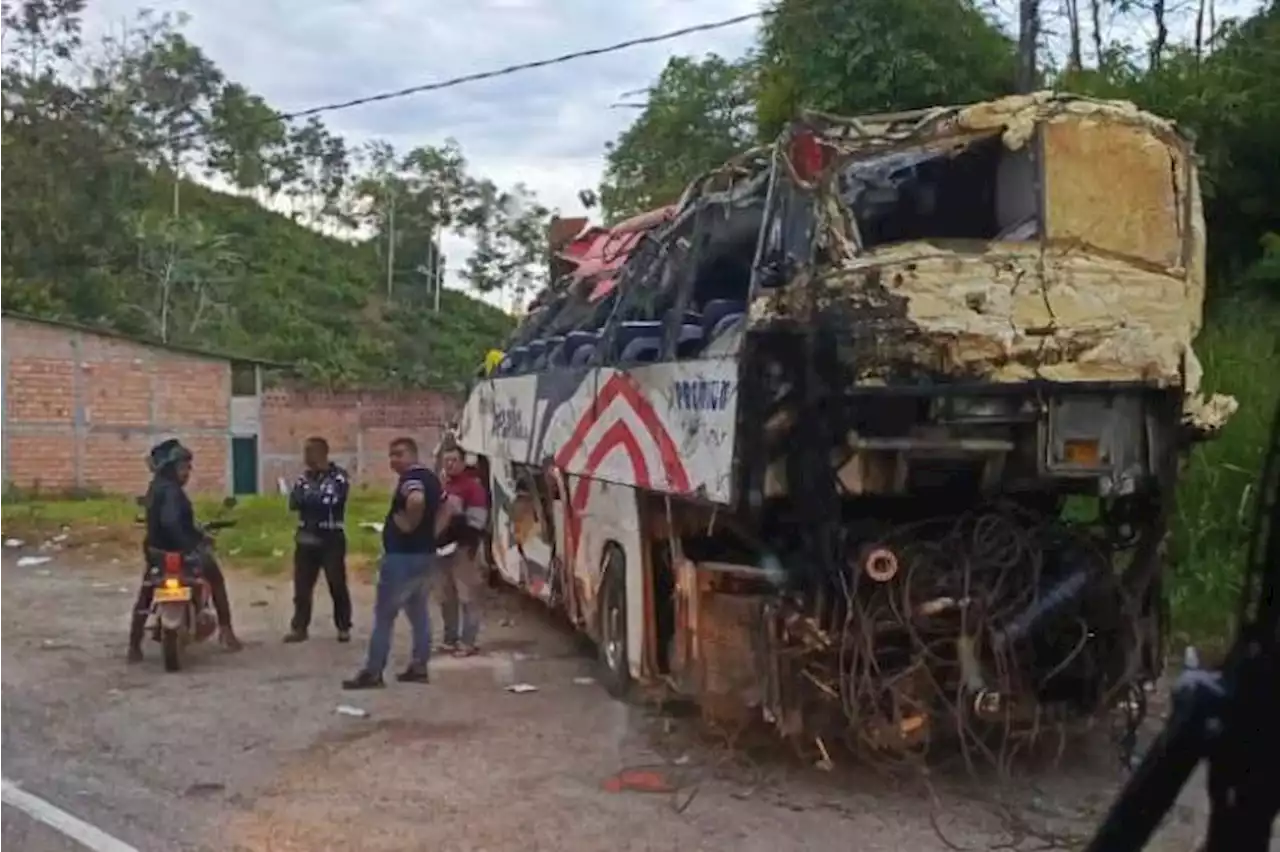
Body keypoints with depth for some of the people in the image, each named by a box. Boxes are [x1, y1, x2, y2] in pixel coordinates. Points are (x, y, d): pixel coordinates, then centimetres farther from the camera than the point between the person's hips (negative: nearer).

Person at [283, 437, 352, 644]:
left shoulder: (339, 476, -6)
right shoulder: (304, 477, 11)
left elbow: (332, 500, -20)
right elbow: (293, 503, -1)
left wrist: (308, 497, -5)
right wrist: (319, 500, -18)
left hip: (332, 539, -5)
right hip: (306, 538, 5)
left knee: (337, 585, 1)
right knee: (302, 585, 6)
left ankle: (343, 627, 12)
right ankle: (299, 627, 14)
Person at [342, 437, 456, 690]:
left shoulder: (410, 478, -16)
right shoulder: (430, 477, 14)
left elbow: (416, 500, -38)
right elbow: (447, 508, 22)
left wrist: (408, 524, -23)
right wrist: (431, 534, 12)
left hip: (402, 555, -10)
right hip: (423, 554, 10)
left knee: (384, 615, -3)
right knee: (419, 613, 15)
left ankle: (372, 673, 0)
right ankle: (419, 668, 18)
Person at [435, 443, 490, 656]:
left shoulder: (473, 485, -10)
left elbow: (477, 518, -16)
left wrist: (473, 542, -20)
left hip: (463, 548, -9)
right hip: (442, 547, 9)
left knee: (467, 596, -6)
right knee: (446, 597, 14)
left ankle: (468, 642, -4)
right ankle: (450, 638, 24)